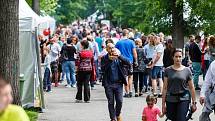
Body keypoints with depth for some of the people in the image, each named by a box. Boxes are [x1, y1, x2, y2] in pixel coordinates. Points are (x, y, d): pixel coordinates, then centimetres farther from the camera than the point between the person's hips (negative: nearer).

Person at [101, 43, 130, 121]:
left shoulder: (119, 57, 7)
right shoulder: (104, 58, 1)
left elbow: (128, 63, -8)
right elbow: (103, 68, -13)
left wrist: (119, 56, -17)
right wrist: (109, 60, -21)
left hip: (118, 83, 1)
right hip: (108, 84, -1)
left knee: (119, 101, -1)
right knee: (111, 102, 4)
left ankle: (118, 114, 25)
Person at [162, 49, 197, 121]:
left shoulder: (187, 70, 2)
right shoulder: (168, 70, 3)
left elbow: (191, 88, 5)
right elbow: (165, 88, 3)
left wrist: (194, 102, 3)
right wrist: (163, 103, 0)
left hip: (183, 99, -2)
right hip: (170, 99, 2)